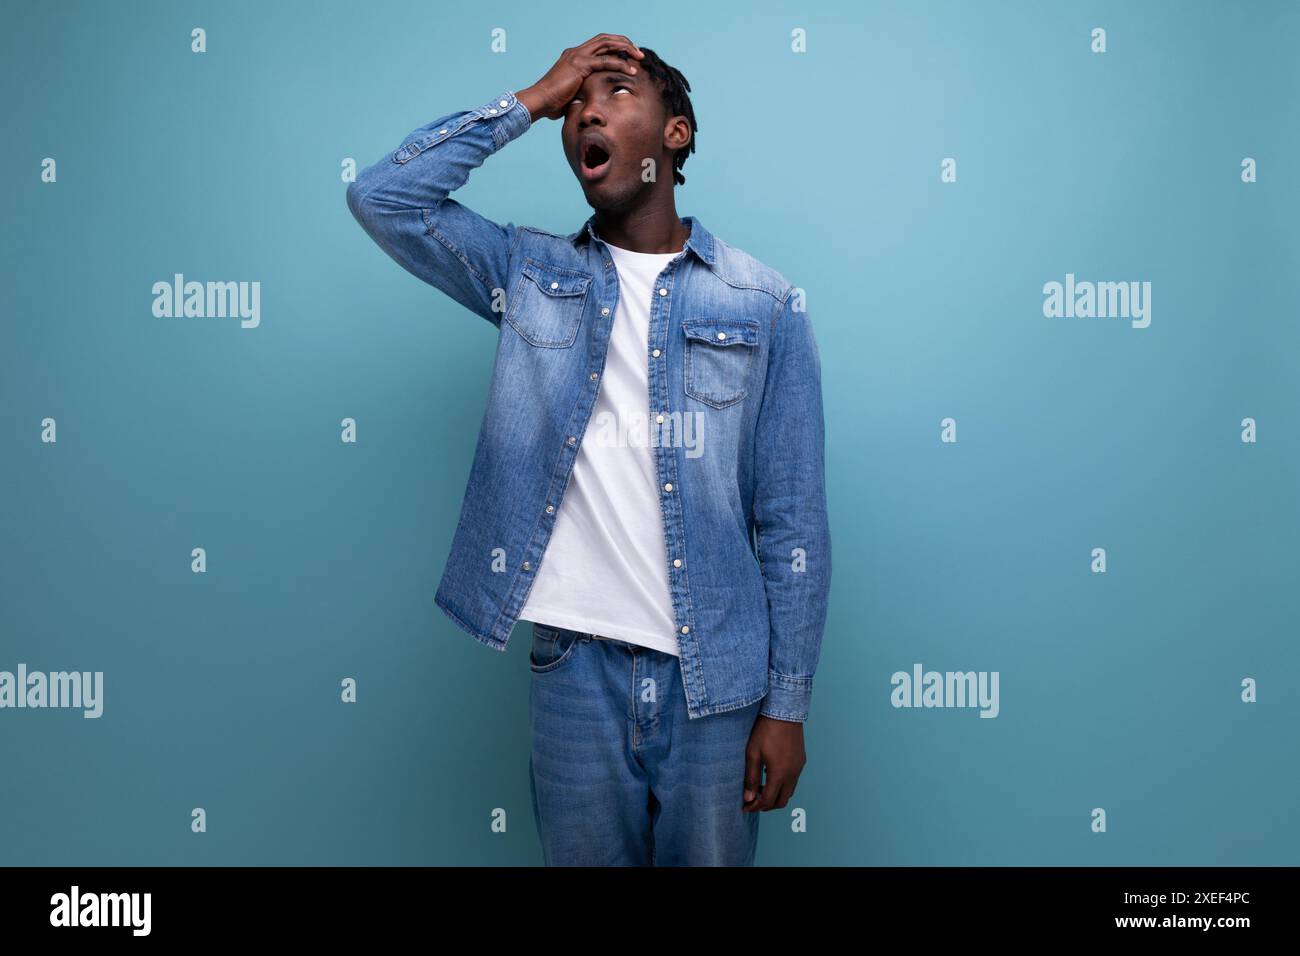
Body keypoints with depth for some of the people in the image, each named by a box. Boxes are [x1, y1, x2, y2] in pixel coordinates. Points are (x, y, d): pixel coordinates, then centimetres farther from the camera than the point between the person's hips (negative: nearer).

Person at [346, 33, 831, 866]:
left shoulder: (766, 305, 0)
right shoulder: (530, 274, 6)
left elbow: (792, 524, -1)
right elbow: (383, 196, -6)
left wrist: (787, 701, -3)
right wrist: (532, 100, -3)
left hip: (716, 678, -1)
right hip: (576, 669, 1)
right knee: (584, 855, 15)